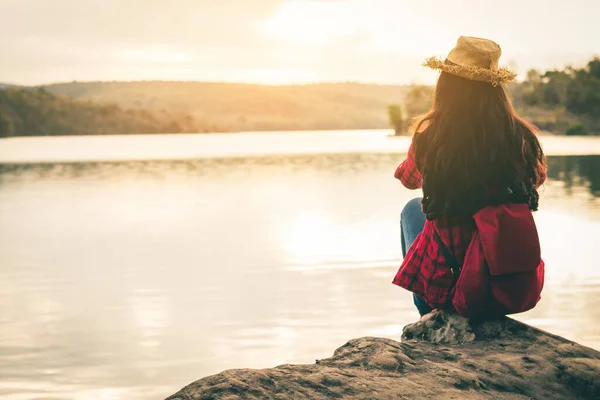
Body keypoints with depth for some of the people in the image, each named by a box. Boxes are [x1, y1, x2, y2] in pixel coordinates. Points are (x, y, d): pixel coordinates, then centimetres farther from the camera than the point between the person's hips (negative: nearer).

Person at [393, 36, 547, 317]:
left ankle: (429, 316, 40)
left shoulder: (429, 138, -14)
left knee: (412, 209, 28)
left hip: (449, 285, -2)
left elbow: (409, 180, 11)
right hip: (519, 287, 2)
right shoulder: (521, 137, -10)